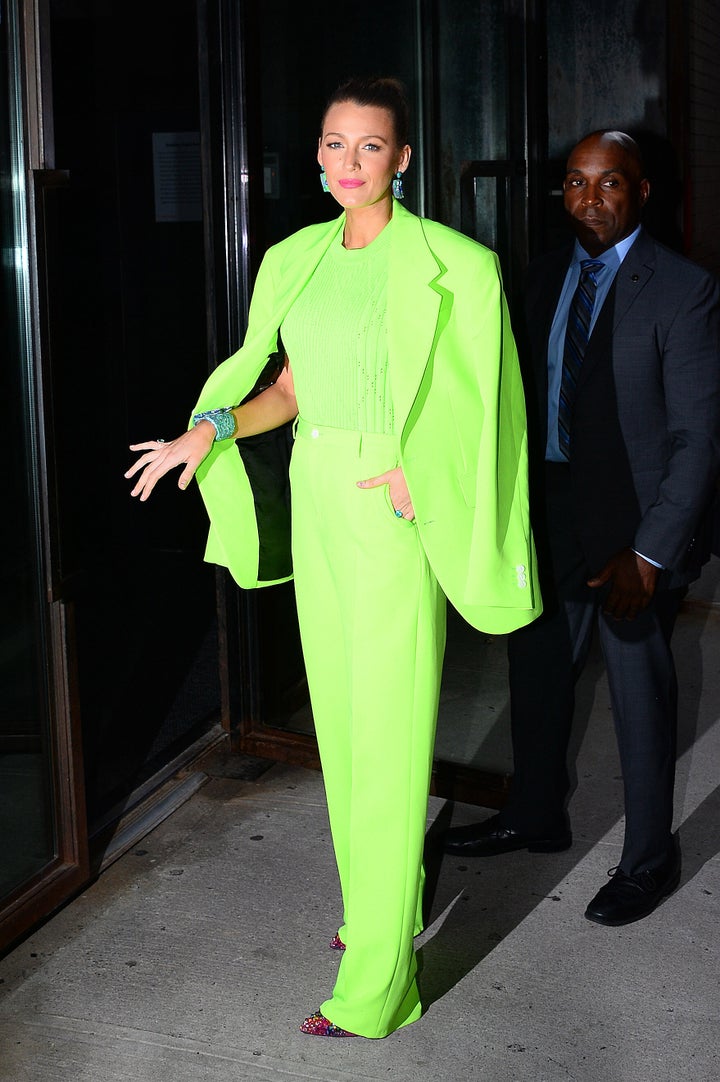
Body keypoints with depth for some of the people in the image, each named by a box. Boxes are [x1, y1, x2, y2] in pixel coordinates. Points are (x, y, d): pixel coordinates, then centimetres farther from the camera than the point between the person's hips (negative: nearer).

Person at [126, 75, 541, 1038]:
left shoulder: (445, 265, -9)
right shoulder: (297, 258, 11)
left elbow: (476, 401, -8)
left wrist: (426, 473, -24)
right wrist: (215, 426, 0)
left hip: (395, 513, -7)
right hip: (316, 501, 7)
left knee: (389, 730, -4)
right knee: (339, 712, 15)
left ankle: (375, 982, 3)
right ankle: (375, 900, 33)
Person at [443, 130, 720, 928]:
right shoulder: (545, 277, 7)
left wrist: (649, 553, -19)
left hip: (632, 529, -6)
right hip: (549, 514, 6)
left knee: (641, 696, 7)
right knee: (536, 673, 18)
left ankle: (648, 858, 26)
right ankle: (534, 817, 41)